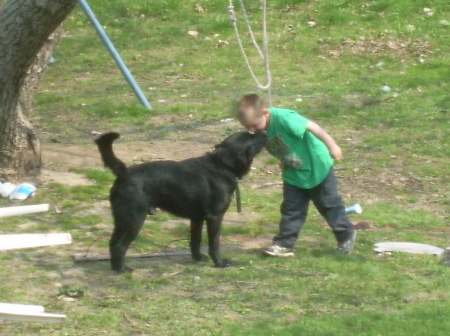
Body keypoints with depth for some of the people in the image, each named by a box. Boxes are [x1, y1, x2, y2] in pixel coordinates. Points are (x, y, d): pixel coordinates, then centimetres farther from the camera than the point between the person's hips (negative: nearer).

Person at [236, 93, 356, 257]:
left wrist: (332, 146, -29)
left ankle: (346, 235, 25)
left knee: (329, 204, 8)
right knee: (291, 209, 6)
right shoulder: (261, 130, -10)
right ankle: (284, 244, 11)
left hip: (318, 167, -6)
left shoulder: (284, 118, -34)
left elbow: (312, 127, -31)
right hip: (294, 174, 6)